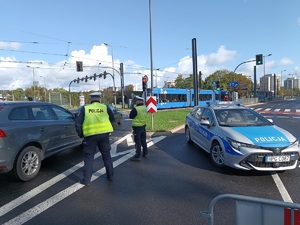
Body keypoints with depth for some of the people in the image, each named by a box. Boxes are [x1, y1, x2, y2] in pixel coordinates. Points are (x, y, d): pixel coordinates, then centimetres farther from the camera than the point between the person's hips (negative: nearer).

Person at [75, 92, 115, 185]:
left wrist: (80, 134, 10)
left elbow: (77, 123, -1)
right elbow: (112, 119, 10)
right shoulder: (105, 107, 3)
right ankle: (110, 175, 26)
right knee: (106, 155, 17)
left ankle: (86, 180, 11)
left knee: (89, 157, 10)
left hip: (90, 135, -1)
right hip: (104, 134, 2)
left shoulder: (85, 108, 0)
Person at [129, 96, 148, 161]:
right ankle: (145, 153, 30)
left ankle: (137, 156, 2)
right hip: (143, 126, 8)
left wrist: (132, 111, 4)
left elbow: (130, 116, -10)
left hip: (137, 127, -7)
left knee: (138, 142, -2)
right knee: (143, 140, 18)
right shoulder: (145, 108, 4)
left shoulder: (135, 109, -21)